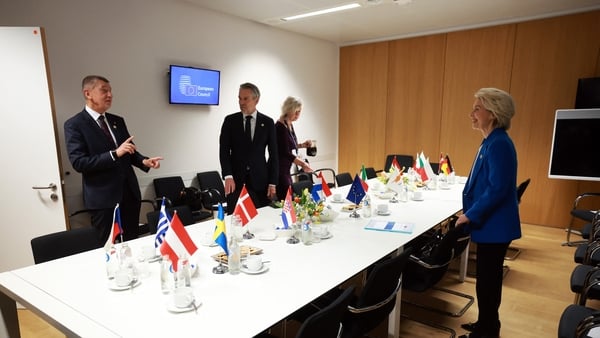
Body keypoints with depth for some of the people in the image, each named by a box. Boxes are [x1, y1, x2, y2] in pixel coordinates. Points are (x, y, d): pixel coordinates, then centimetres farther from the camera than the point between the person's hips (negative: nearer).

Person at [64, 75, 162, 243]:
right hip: (103, 198, -5)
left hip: (130, 193, 6)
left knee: (132, 242, 14)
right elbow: (78, 163, -16)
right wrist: (114, 154, -24)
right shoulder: (74, 125, -7)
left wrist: (144, 161, -5)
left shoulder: (118, 121, 12)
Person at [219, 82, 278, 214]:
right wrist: (228, 176, -15)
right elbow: (224, 150, -1)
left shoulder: (268, 122, 3)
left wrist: (272, 183, -2)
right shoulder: (230, 120, 4)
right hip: (236, 180, 0)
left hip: (260, 180, 0)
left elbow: (273, 154, 3)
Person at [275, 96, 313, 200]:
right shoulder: (280, 127, -17)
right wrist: (302, 164, -19)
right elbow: (285, 153, -20)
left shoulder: (290, 125, 9)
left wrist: (301, 145, 6)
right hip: (278, 169, -9)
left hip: (285, 169, 9)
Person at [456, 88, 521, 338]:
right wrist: (471, 213, 15)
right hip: (490, 223, 10)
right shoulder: (491, 142, 10)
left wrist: (471, 215, -17)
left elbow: (497, 190, -26)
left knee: (487, 280, 4)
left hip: (494, 226, -10)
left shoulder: (499, 144, -21)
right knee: (488, 278, 20)